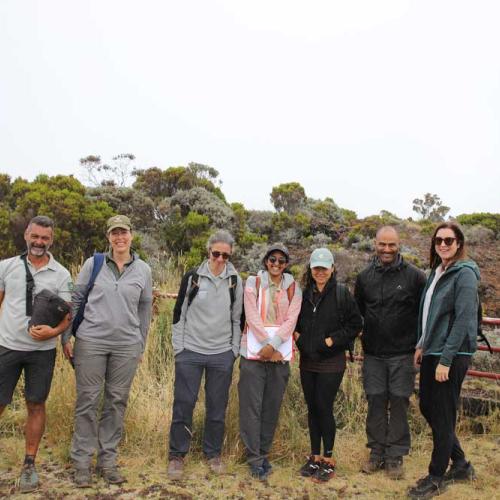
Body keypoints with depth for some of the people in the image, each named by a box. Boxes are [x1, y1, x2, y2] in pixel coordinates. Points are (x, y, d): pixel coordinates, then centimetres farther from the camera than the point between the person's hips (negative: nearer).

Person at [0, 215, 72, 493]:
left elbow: (68, 314, -1)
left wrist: (54, 331, -21)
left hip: (42, 351, 0)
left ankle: (29, 465, 23)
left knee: (36, 406, 8)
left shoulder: (61, 274, -1)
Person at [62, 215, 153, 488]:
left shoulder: (143, 270, 4)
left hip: (127, 346, 2)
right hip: (91, 342, -1)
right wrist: (66, 337, 3)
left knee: (117, 402, 8)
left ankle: (107, 460, 22)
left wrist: (140, 345, 12)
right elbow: (75, 300, 6)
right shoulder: (93, 264, 1)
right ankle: (82, 462, 17)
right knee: (88, 401, 3)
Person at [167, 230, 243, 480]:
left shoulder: (235, 281, 3)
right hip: (191, 352, -1)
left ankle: (213, 454, 26)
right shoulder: (192, 278, -2)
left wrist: (234, 351, 6)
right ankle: (176, 455, 18)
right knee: (183, 404, 2)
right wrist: (178, 348, -1)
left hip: (222, 355, 1)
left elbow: (237, 318, 9)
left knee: (217, 407, 9)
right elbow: (179, 314, 3)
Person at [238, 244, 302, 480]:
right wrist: (266, 345, -14)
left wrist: (273, 344, -16)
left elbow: (291, 320, -4)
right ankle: (254, 458, 8)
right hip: (254, 352, -2)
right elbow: (252, 316, -7)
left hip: (280, 354, 2)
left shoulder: (293, 288, 7)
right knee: (251, 405, -2)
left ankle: (264, 453, 23)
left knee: (272, 406, 8)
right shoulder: (253, 283, 2)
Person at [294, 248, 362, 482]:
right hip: (307, 362, 5)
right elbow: (295, 321, 19)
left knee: (324, 408, -3)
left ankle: (328, 459, 13)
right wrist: (296, 334, 1)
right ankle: (315, 456, 25)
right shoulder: (304, 294, 7)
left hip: (331, 362, -5)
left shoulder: (342, 293, -6)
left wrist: (333, 340, -11)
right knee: (312, 408, 12)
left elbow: (355, 324, -5)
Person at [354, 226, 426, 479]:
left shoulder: (414, 276, -4)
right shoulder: (364, 276, 5)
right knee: (376, 403, 8)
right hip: (373, 354, 3)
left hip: (402, 354, -2)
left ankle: (396, 456, 18)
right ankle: (377, 452, 22)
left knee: (398, 403, 4)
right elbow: (357, 313, 14)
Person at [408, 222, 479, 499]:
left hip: (452, 355, -8)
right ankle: (460, 465, 33)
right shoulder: (436, 272, 12)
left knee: (442, 415, 3)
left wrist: (446, 360, -20)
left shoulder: (464, 274, -12)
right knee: (427, 407, 15)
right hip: (432, 352, 8)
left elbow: (464, 320, -18)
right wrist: (422, 345, 13)